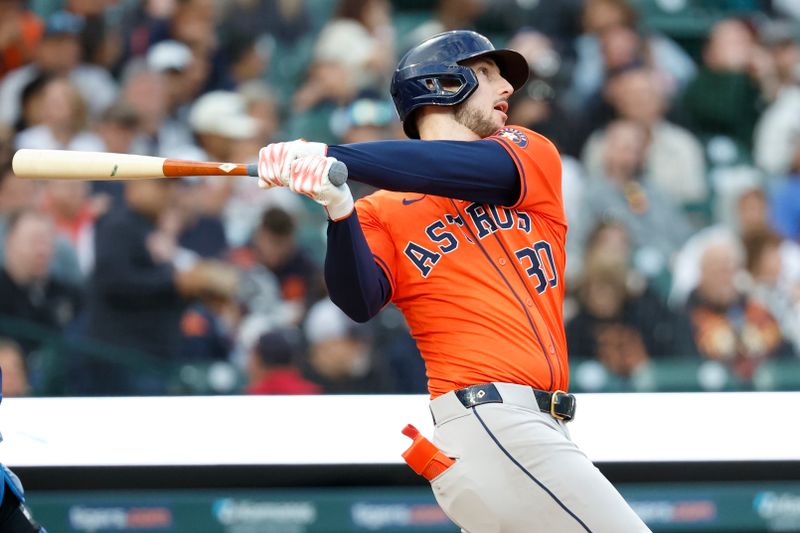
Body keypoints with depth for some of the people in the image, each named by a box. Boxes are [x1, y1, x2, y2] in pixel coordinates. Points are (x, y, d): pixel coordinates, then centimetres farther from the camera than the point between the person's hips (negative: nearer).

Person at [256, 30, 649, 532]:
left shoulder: (533, 154, 16)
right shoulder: (384, 210, 9)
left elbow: (472, 167, -6)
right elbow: (360, 301, -8)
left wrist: (331, 156, -17)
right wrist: (340, 211, -26)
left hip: (538, 428, 5)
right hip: (489, 420, -5)